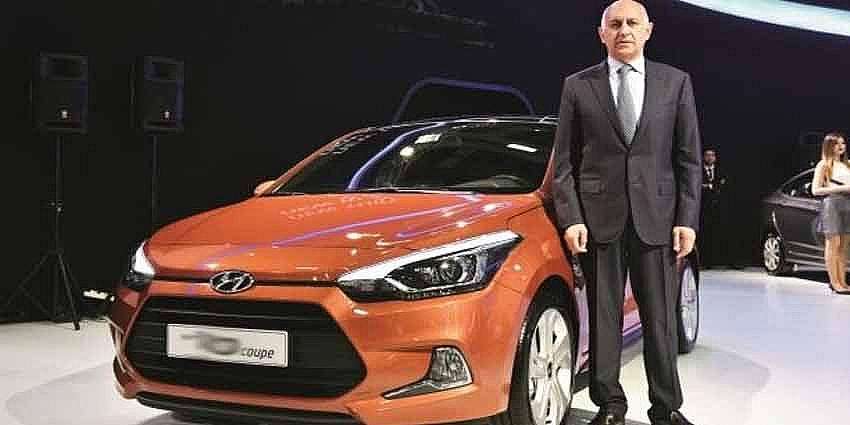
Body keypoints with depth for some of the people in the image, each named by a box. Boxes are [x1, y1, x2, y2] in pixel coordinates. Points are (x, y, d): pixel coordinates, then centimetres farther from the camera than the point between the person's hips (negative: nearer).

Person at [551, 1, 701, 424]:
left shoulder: (676, 82, 8)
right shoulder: (577, 85, 6)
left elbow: (689, 158, 7)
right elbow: (564, 160, 4)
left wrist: (687, 219, -1)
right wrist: (570, 218, -5)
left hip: (657, 217, 0)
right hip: (599, 219, 0)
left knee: (661, 318, 5)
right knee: (603, 317, 5)